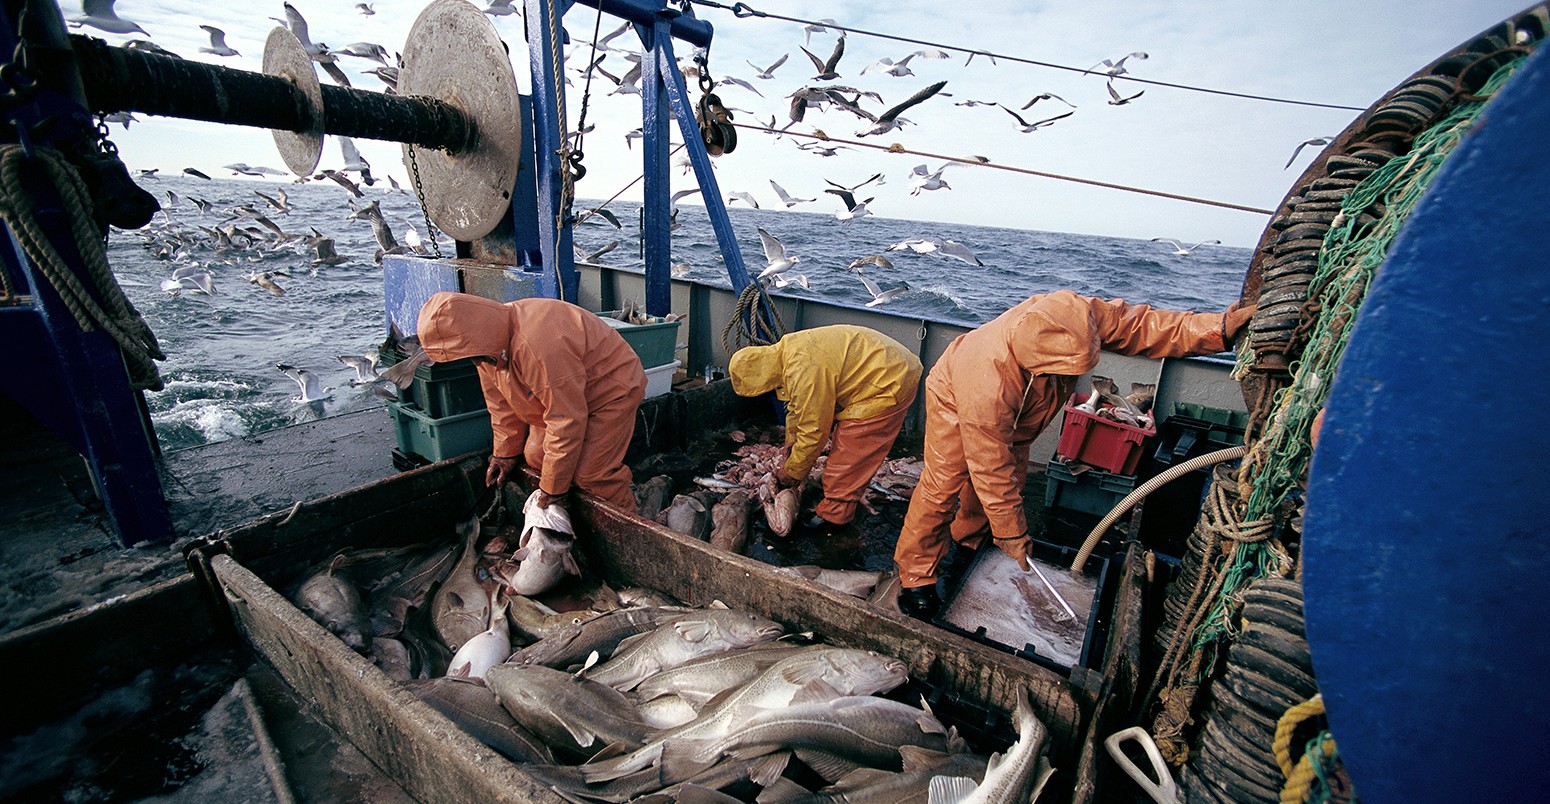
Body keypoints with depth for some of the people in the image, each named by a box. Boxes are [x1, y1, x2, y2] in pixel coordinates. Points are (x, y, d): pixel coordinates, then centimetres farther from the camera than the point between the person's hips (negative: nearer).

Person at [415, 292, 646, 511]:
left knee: (591, 474, -18)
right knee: (536, 456, -1)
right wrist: (505, 452, 11)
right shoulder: (492, 340, -8)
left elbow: (566, 421, -33)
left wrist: (553, 489, -23)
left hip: (612, 390, -9)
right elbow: (502, 403, 6)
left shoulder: (538, 347, -38)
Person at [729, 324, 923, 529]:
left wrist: (792, 472, -7)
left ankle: (834, 514, 7)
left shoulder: (804, 371, -29)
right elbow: (796, 408, 16)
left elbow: (813, 431, -21)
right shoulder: (784, 353, 2)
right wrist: (791, 445, 17)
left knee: (848, 452, -5)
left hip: (890, 382, -10)